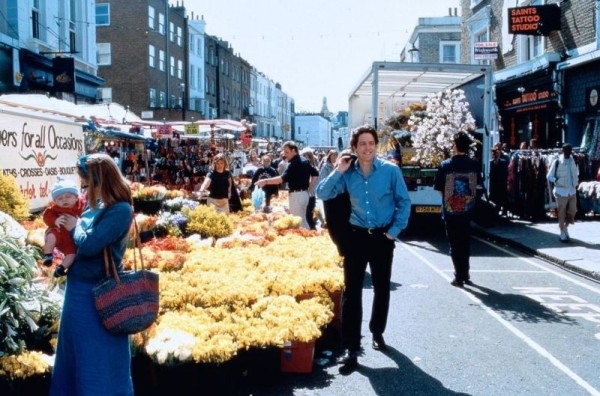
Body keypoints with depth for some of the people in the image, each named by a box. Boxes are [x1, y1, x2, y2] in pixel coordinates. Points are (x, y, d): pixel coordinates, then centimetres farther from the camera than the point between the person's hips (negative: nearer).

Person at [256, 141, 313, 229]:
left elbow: (283, 178, -28)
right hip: (304, 194, 10)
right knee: (302, 220, 17)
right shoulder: (304, 161, 11)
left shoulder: (294, 163, -18)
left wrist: (266, 181, -30)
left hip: (296, 195, -10)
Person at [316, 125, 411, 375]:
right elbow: (322, 194, -4)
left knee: (382, 288, 14)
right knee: (351, 290, -4)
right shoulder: (348, 174, -2)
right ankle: (351, 348, -2)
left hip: (383, 237, 0)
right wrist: (338, 171, -14)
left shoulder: (390, 171, -9)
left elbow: (404, 202, -2)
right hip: (357, 235, 1)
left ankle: (377, 332, 36)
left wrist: (395, 230, -9)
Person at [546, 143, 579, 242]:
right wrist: (557, 181, -20)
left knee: (572, 212, 5)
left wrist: (576, 182, 6)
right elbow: (549, 176, -5)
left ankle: (565, 227, 30)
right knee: (562, 214, 2)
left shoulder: (574, 161, 5)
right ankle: (563, 234, 14)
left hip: (572, 191, 4)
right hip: (561, 191, -4)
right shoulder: (557, 162, -8)